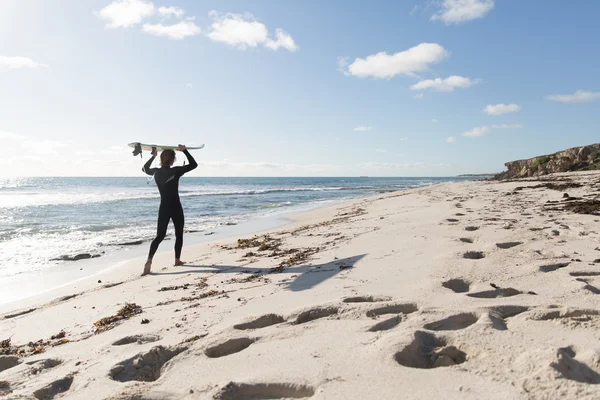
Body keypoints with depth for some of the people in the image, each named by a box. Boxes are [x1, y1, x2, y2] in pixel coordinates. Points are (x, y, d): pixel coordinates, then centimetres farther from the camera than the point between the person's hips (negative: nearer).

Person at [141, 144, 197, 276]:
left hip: (163, 208, 4)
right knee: (179, 235, 14)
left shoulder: (156, 172, 1)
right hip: (176, 208, -4)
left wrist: (153, 156, 24)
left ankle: (149, 261, -11)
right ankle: (177, 260, 22)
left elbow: (145, 169, 24)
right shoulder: (176, 171, -13)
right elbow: (194, 164, -5)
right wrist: (185, 151, -3)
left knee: (159, 236, 6)